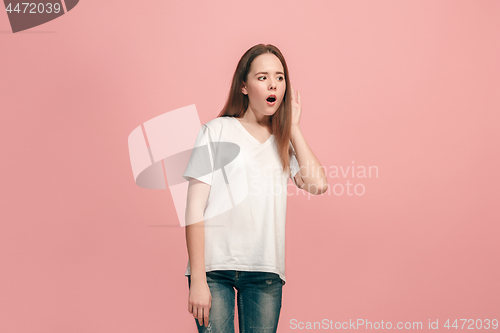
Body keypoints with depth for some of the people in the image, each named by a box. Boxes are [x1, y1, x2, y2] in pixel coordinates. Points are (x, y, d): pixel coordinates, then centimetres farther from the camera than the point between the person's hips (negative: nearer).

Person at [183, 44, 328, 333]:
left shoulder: (284, 141, 14)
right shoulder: (217, 131, 3)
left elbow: (317, 184, -5)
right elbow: (195, 209, -2)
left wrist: (292, 127, 4)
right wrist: (197, 279, -9)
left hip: (265, 271, 3)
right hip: (215, 267, -3)